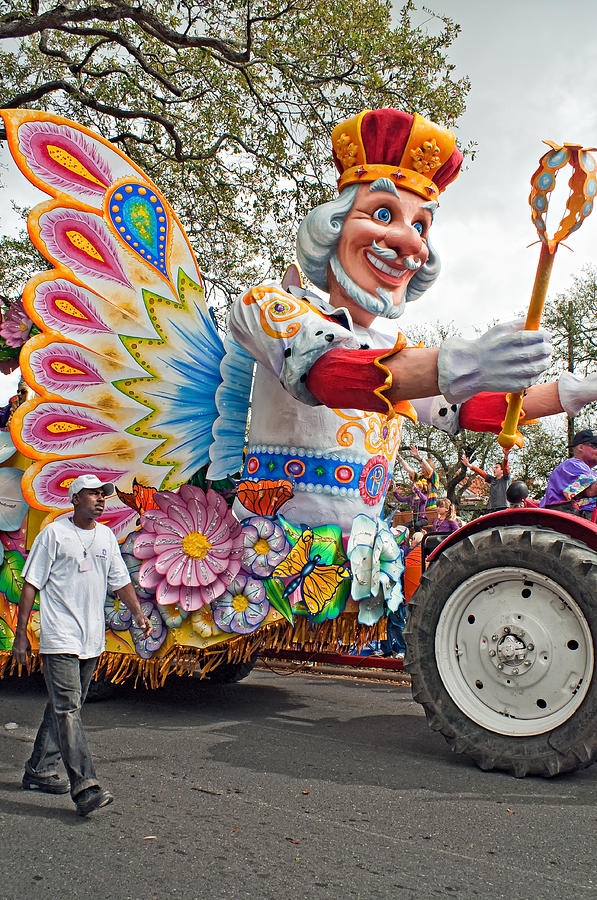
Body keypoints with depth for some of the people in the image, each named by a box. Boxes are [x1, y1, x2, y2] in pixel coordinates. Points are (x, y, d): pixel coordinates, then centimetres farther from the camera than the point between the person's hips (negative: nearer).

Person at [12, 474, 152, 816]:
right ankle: (84, 786, -16)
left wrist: (138, 613, -2)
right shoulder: (54, 534, -5)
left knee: (66, 705, 14)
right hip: (59, 638, -7)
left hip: (92, 639, 7)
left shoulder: (106, 536, 12)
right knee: (67, 707, -12)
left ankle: (40, 770, 28)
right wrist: (21, 634, -6)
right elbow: (32, 584, -4)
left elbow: (120, 580, 15)